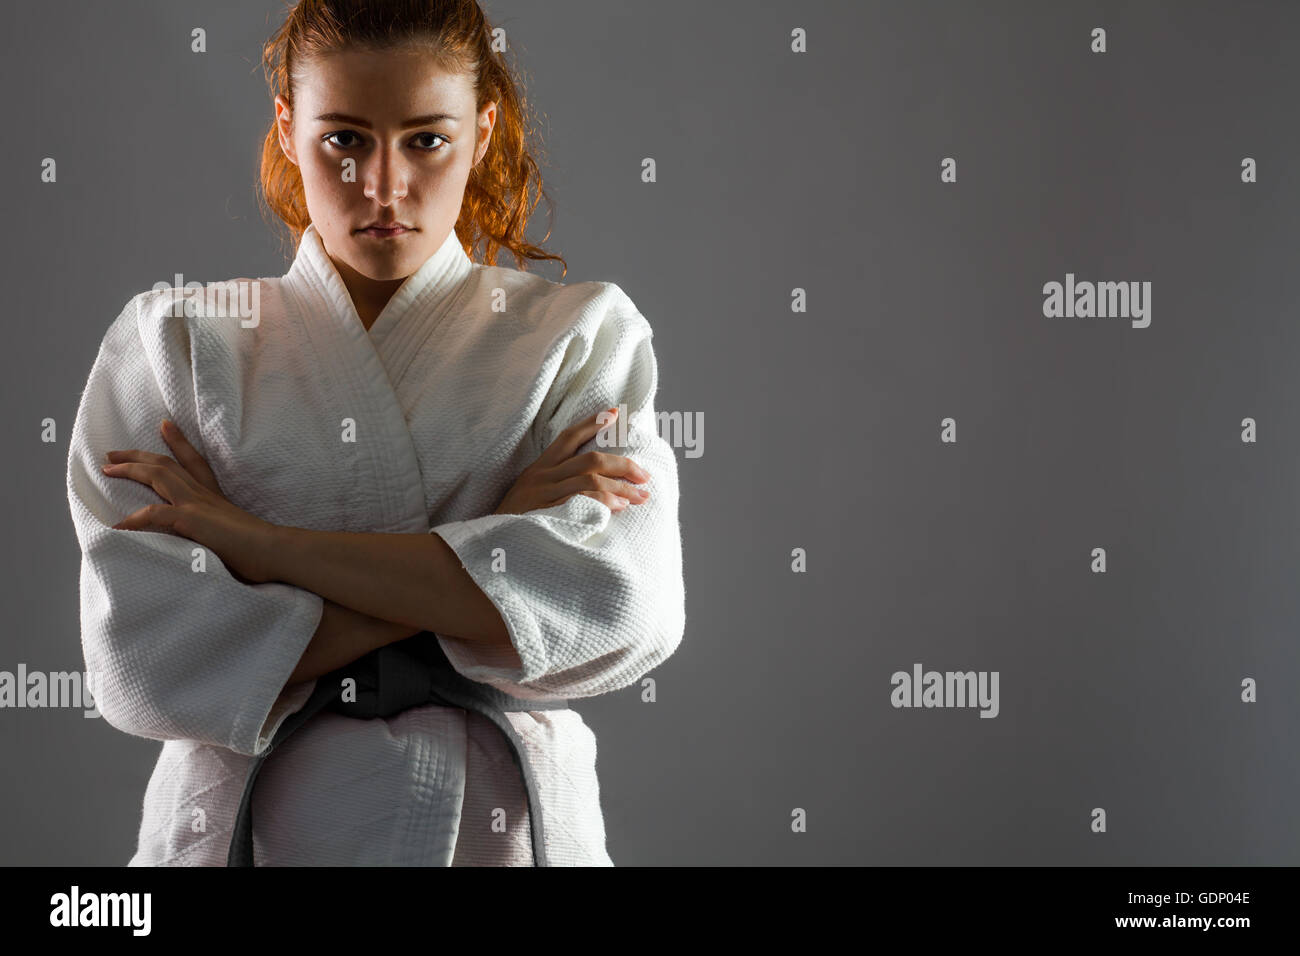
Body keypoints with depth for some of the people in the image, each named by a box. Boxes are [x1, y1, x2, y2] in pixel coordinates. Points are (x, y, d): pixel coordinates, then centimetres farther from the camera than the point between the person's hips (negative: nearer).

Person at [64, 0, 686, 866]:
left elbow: (622, 603, -20)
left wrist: (258, 541, -19)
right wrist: (482, 564, -19)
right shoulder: (173, 342, -3)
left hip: (502, 827, 0)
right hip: (247, 823, 0)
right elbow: (145, 659, -14)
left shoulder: (583, 335, -3)